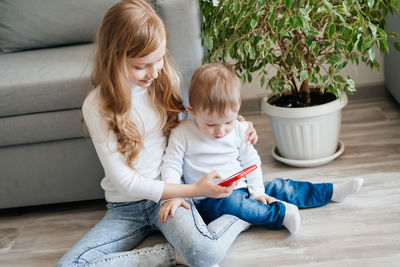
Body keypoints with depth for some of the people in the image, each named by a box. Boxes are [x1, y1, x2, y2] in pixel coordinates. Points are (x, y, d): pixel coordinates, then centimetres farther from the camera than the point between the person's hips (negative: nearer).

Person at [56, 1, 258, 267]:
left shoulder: (167, 80, -2)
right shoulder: (97, 106, -14)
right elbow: (124, 181, -15)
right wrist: (195, 190, -19)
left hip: (169, 191, 0)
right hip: (125, 207, 0)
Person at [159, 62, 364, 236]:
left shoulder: (239, 129, 1)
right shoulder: (182, 134, -12)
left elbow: (251, 162, 9)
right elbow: (170, 167, -11)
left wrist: (257, 192, -1)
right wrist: (172, 196, -26)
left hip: (242, 190, 5)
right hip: (209, 202, -5)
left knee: (278, 187, -1)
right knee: (231, 202, -36)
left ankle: (332, 192, 11)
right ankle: (280, 214, -27)